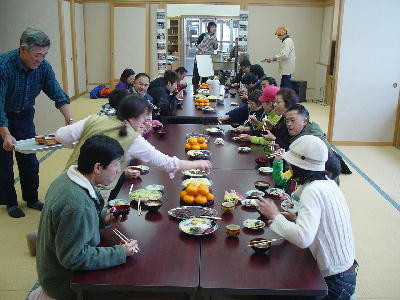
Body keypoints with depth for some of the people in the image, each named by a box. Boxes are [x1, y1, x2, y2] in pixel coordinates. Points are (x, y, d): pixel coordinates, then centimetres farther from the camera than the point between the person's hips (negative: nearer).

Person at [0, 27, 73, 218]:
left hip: (24, 115, 5)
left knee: (29, 160, 10)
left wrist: (70, 120, -26)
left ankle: (32, 199, 26)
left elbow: (58, 95, -13)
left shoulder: (43, 67, -14)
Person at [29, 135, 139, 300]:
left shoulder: (66, 178, -5)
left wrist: (104, 218, -5)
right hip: (64, 280, -9)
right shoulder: (76, 204, -33)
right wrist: (120, 253, -22)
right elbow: (74, 258, -27)